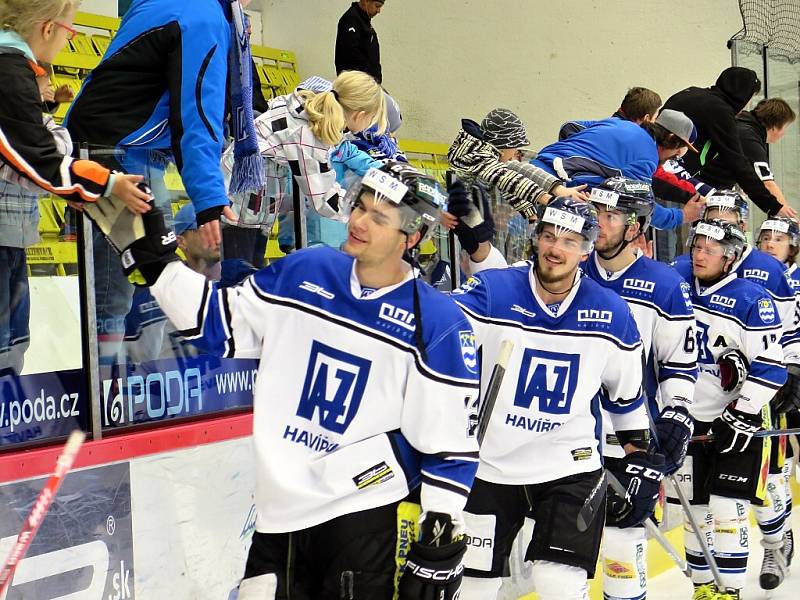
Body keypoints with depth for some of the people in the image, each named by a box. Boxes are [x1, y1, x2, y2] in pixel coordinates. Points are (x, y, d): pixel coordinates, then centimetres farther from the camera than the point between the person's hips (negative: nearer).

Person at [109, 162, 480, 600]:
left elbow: (451, 442, -8)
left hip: (366, 514, -4)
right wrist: (151, 256, 5)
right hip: (279, 515, 4)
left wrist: (441, 546, -11)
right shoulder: (300, 272, 2)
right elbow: (219, 324, 12)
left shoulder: (439, 325, -10)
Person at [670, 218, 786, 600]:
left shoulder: (752, 299, -14)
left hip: (736, 419, -5)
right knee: (695, 508, 11)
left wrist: (743, 416, -17)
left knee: (726, 510, -7)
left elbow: (771, 366, -14)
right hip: (687, 416, 5)